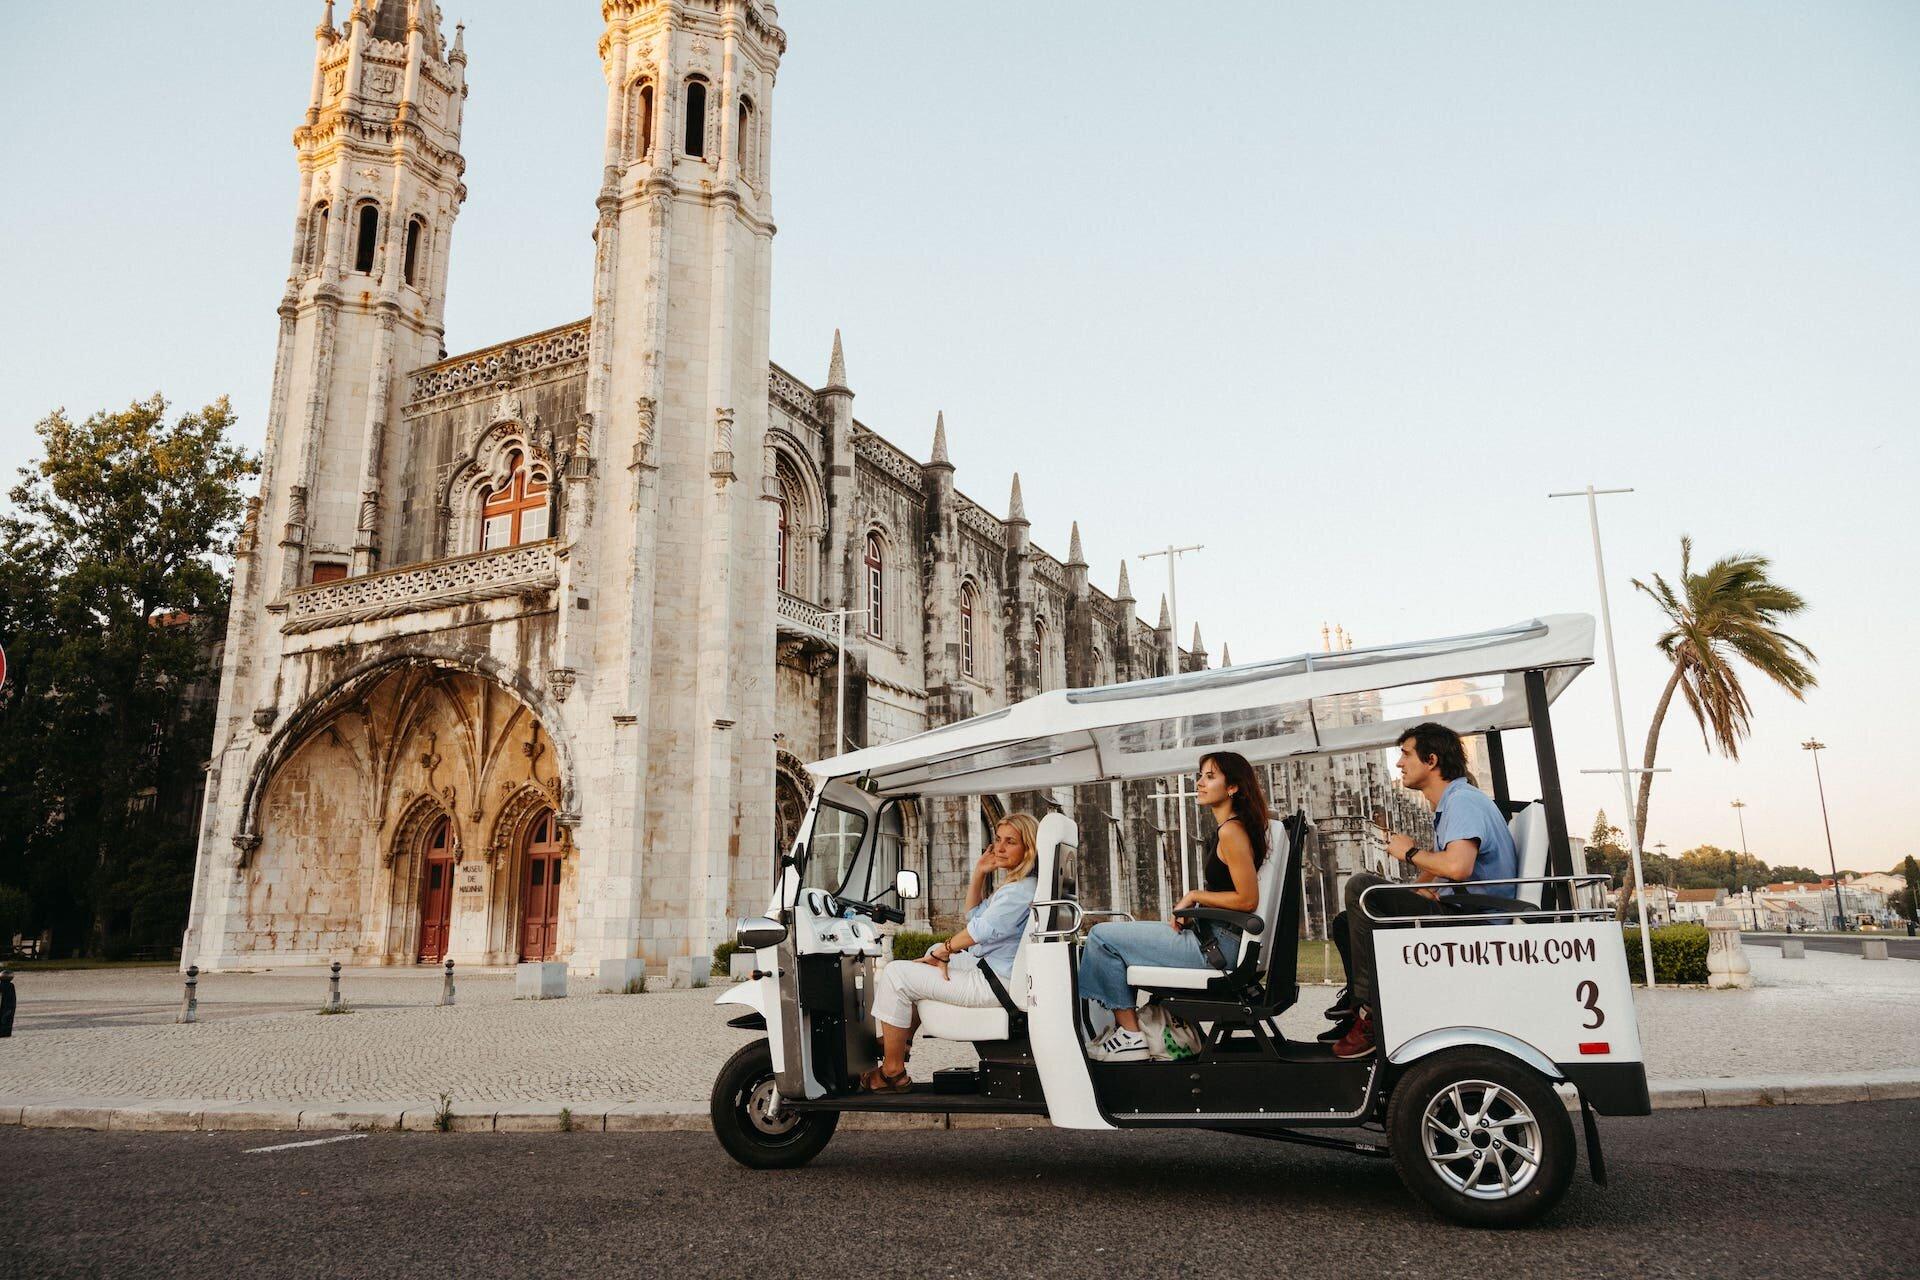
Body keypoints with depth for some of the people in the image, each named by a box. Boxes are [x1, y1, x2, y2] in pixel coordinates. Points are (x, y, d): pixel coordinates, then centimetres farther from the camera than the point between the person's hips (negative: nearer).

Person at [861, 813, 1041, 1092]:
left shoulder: (1023, 889, -20)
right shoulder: (1013, 884, 15)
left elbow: (981, 930, -26)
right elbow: (974, 915, 25)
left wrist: (941, 953, -13)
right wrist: (979, 874, 12)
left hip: (994, 984, -11)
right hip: (988, 967, 11)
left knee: (895, 975, -10)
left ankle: (893, 1071, -2)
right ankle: (900, 1039, 34)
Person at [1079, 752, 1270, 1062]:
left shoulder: (1231, 830, -16)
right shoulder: (1224, 829, 14)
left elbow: (1247, 899, -22)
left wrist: (1195, 895, -12)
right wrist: (1190, 906, 6)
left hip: (1217, 945, -11)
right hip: (1211, 936, 11)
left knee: (1103, 936, -7)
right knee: (1119, 930, 21)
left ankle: (1130, 1035, -1)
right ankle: (1124, 1026, 16)